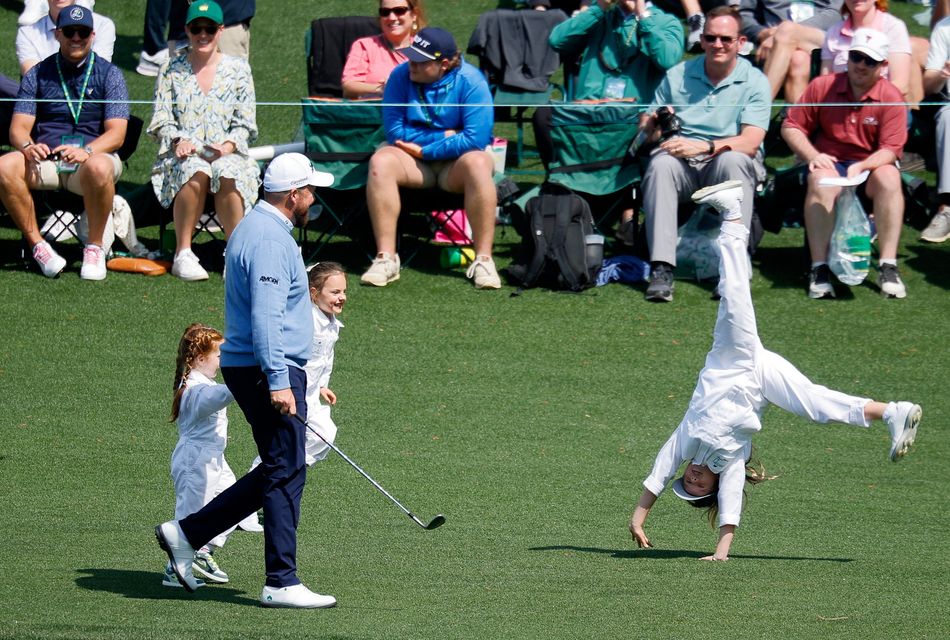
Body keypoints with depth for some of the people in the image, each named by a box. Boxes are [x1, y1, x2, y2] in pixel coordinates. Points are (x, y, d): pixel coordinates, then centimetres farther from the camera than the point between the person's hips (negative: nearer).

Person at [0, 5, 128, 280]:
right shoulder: (38, 74, 12)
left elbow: (116, 133, -4)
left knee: (99, 167, -39)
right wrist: (27, 146, -23)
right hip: (45, 159, 2)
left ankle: (95, 248, -20)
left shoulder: (109, 74, 6)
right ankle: (37, 245, -18)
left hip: (94, 155, -2)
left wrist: (86, 151, -26)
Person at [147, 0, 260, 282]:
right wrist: (178, 141, -16)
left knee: (227, 174, -37)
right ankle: (183, 254, -31)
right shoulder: (172, 70, 11)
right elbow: (161, 121, 6)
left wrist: (227, 146, -13)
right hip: (182, 155, 0)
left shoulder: (238, 70, 12)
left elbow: (245, 124, 8)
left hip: (227, 155, 0)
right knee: (196, 172, -37)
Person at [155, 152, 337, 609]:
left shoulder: (253, 228, 18)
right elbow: (266, 315, -25)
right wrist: (279, 381, -28)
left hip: (258, 371, 11)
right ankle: (281, 584, -6)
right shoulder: (270, 241, -16)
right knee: (286, 474, -7)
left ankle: (186, 533, 16)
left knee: (278, 473, 14)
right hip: (270, 370, -11)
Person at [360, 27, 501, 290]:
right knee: (380, 162, -29)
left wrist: (424, 148, -18)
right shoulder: (401, 76, -6)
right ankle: (385, 258, -30)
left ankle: (483, 260, -32)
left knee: (478, 164, -36)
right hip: (414, 161, 2)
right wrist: (444, 135, -13)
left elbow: (475, 140, -20)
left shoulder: (471, 81, -13)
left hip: (456, 163, -2)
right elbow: (395, 132, -9)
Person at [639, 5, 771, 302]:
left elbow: (751, 142, -13)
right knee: (661, 163, -32)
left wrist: (704, 147, -28)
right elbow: (645, 125, 12)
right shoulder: (678, 76, 11)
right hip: (684, 166, 2)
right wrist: (654, 124, -14)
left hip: (728, 164, -2)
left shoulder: (754, 82, 0)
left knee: (733, 159, -36)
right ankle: (661, 268, -39)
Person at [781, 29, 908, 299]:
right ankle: (819, 269, -35)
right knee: (820, 181, -35)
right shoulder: (822, 87, -1)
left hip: (873, 164, 0)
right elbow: (791, 127, 2)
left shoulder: (891, 98, -5)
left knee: (889, 178, -34)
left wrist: (862, 166, -31)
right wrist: (812, 156, -16)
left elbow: (891, 150, -11)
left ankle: (889, 267, -31)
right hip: (830, 163, 0)